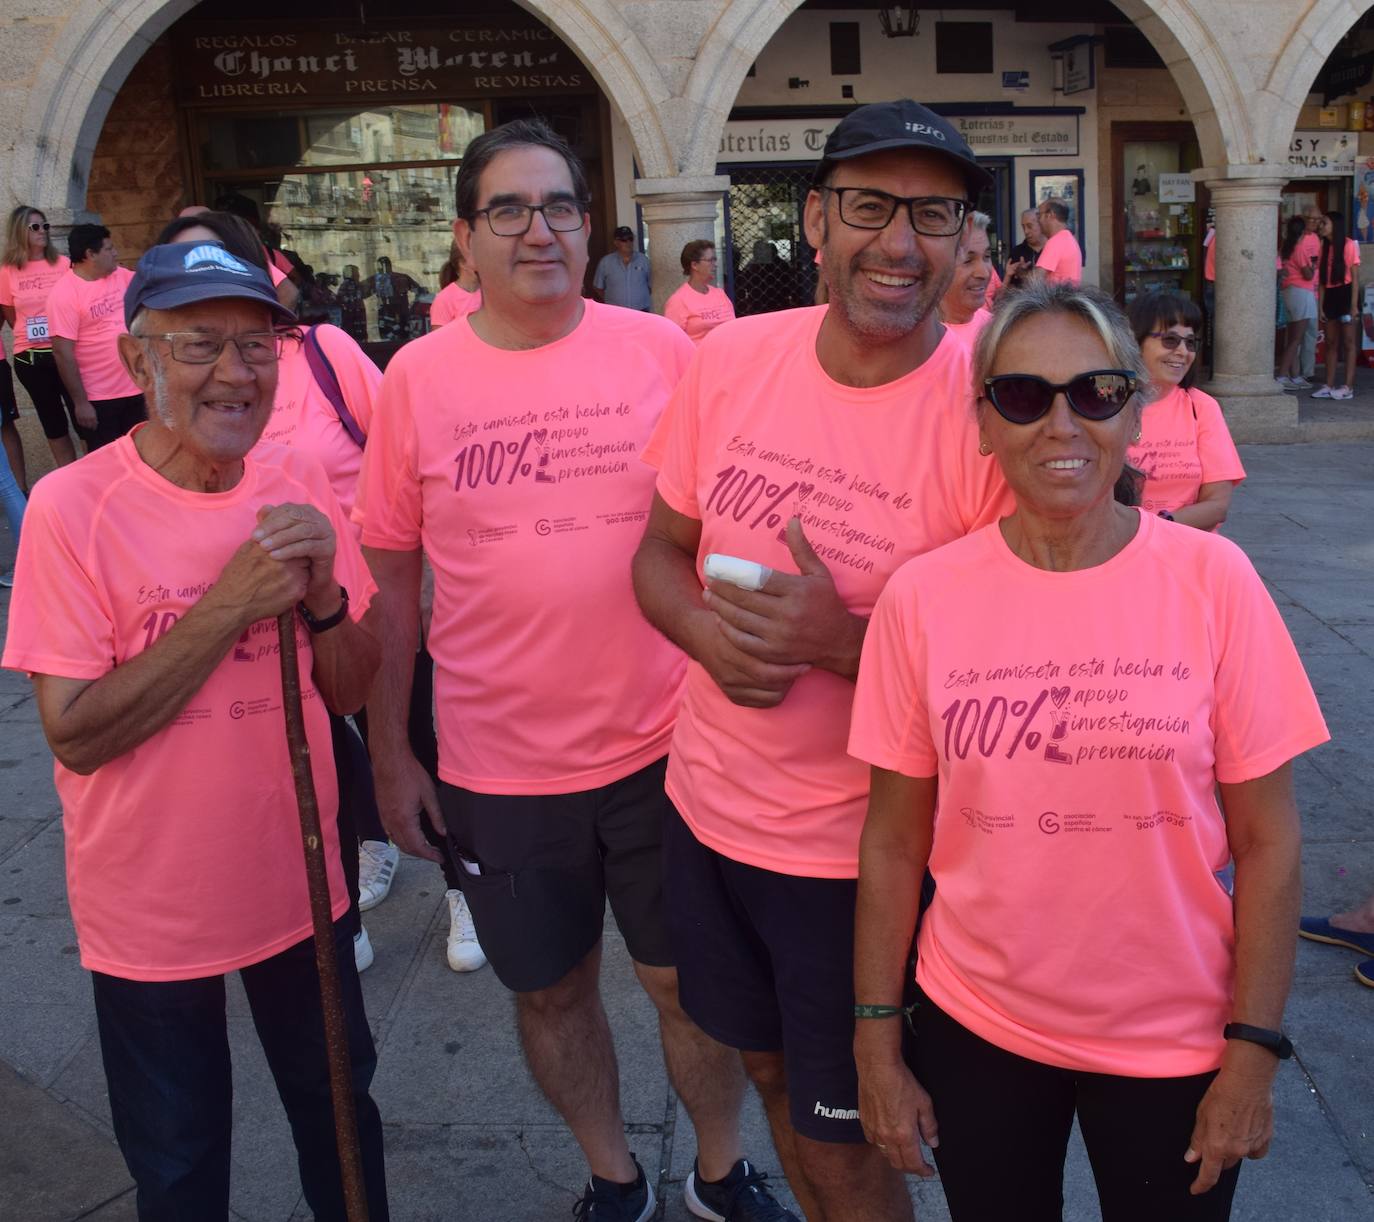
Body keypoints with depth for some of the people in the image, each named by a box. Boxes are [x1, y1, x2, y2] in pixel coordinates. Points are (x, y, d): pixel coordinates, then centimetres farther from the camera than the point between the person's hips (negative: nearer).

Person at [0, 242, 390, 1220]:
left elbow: (350, 693, -1)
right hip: (151, 910, -3)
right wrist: (228, 607, -28)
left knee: (338, 1102, 24)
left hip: (299, 883, 4)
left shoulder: (300, 487, -6)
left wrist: (322, 598, -22)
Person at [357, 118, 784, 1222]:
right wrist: (390, 756, 3)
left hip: (661, 747, 0)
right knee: (552, 989, 18)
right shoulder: (417, 377, -3)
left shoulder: (661, 350, -5)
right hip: (497, 765, 1)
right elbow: (391, 580, 3)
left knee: (690, 980, 14)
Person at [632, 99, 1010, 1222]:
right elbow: (663, 550, 7)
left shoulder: (987, 411, -18)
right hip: (708, 803, 5)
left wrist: (844, 641, -27)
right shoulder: (732, 358, -4)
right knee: (773, 1072, 27)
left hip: (860, 846, -5)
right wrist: (708, 631, -15)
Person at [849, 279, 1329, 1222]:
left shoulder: (1211, 579, -11)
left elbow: (1267, 842, -6)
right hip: (974, 1031, 1)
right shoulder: (922, 596, -9)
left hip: (1174, 1041, 0)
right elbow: (895, 841, -3)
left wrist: (1252, 1052, -6)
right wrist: (877, 1040, 0)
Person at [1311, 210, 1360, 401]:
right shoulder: (1325, 248, 11)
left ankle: (1348, 387, -6)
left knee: (1349, 342, -4)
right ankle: (1329, 385, 9)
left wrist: (1354, 305, -15)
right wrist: (1320, 306, 4)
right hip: (1330, 296, 7)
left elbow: (1355, 277, -11)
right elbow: (1322, 280, 10)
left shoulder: (1349, 245, -9)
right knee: (1331, 342, 7)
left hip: (1345, 294, -7)